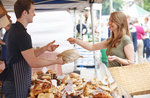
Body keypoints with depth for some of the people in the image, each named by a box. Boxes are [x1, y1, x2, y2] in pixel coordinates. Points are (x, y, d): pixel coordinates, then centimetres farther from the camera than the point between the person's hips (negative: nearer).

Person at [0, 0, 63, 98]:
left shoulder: (13, 30, 12)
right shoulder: (22, 34, -21)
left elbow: (29, 56, 16)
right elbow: (33, 62, -22)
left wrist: (45, 48, 6)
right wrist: (56, 61, -12)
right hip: (16, 84, -10)